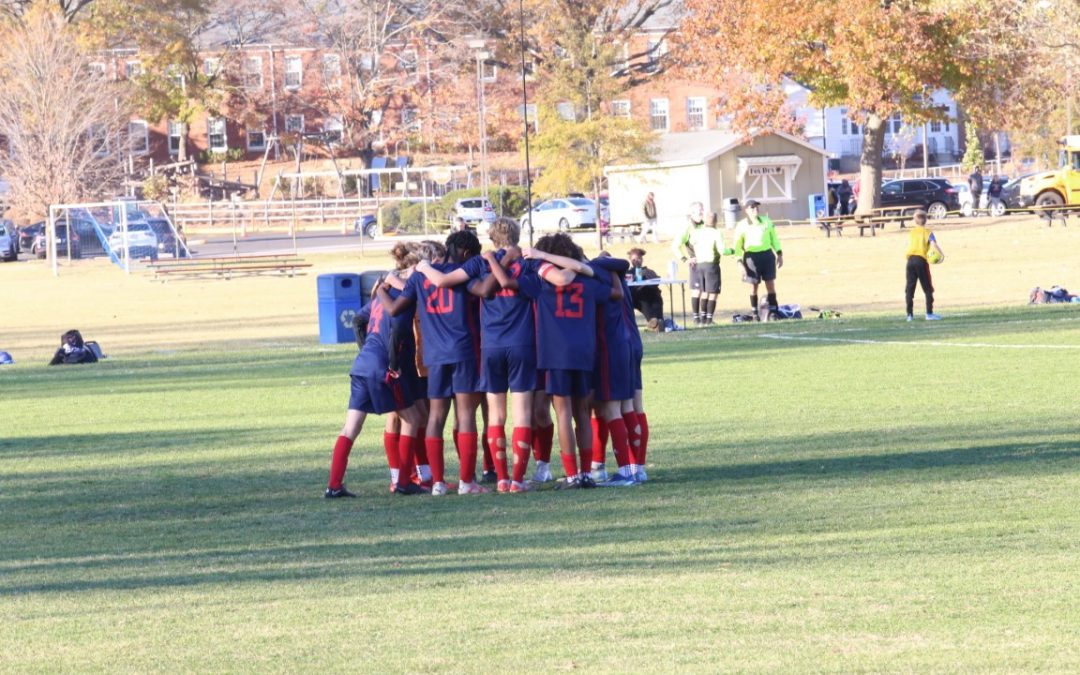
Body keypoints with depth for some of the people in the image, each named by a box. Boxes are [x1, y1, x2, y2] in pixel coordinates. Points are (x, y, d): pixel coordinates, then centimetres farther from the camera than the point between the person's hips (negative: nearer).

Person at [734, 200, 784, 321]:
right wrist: (740, 260, -5)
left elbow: (774, 238, 16)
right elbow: (738, 245, 3)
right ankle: (755, 313, 7)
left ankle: (773, 311, 3)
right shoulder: (742, 225, 0)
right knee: (754, 285, 0)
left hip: (767, 254, 2)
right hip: (751, 256, -2)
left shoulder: (767, 221, 9)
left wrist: (779, 254, 12)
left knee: (770, 284, 0)